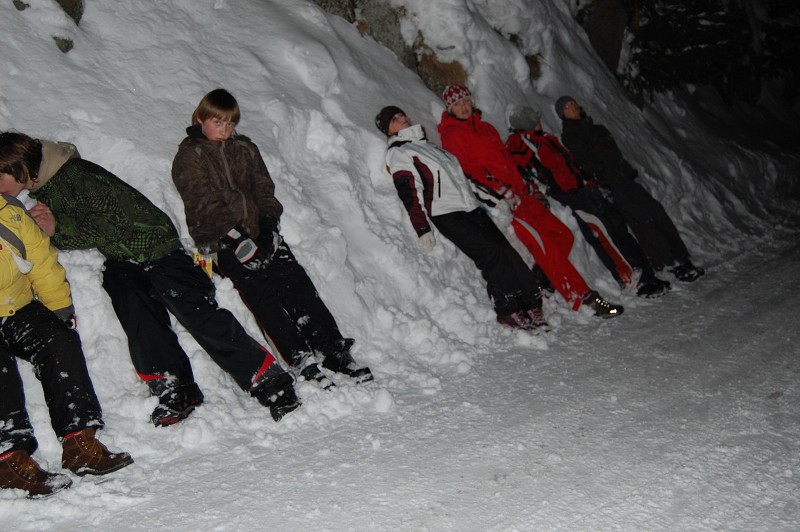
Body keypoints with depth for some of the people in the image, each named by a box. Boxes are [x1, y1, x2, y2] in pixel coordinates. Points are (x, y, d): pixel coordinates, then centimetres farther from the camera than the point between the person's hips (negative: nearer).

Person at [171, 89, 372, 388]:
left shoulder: (245, 149, 21)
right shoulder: (189, 157, 4)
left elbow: (264, 190, 14)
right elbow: (204, 205, -8)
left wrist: (269, 223, -5)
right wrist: (237, 236, -18)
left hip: (259, 231, 5)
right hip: (222, 240, -4)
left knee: (296, 283, -12)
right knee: (261, 293, -21)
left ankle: (335, 351, -14)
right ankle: (301, 360, -26)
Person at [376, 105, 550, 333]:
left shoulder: (430, 147, 30)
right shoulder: (397, 153, 6)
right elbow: (409, 192, -7)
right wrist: (422, 228, -17)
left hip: (471, 208, 7)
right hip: (447, 215, -7)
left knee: (506, 250, -11)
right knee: (491, 252, -22)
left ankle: (532, 305, -12)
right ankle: (508, 311, -16)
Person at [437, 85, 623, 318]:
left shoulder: (486, 128, 25)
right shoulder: (451, 135, 0)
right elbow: (462, 171, -12)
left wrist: (527, 187, 17)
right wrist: (501, 191, -19)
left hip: (518, 194, 9)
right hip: (497, 201, -9)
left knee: (563, 234, 1)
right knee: (541, 241, -19)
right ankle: (584, 299, -19)